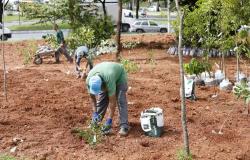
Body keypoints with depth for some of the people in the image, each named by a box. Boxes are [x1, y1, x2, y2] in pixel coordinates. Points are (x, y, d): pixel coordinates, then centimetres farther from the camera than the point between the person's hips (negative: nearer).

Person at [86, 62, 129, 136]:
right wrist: (94, 113, -19)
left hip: (119, 75, -5)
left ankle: (124, 126, -18)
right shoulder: (89, 80, -31)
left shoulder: (109, 80, -45)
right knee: (101, 99, -4)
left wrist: (109, 120, -36)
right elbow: (92, 97, -14)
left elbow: (112, 102, -38)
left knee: (120, 100, -18)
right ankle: (95, 122, 9)